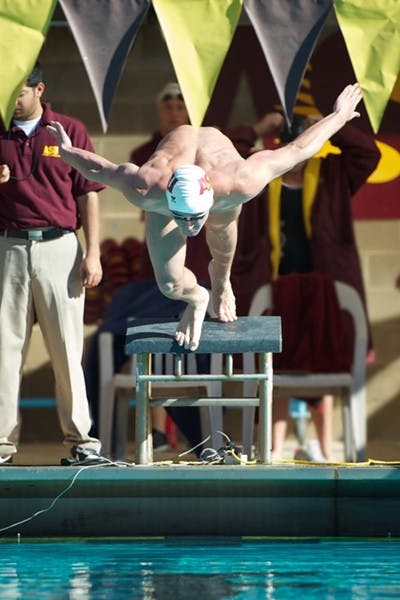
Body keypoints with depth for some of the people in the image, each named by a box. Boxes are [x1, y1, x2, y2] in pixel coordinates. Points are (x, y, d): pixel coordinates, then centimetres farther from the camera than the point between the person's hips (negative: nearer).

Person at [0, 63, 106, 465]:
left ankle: (81, 439, 4)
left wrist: (93, 253, -1)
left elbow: (88, 194, 5)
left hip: (59, 247, -2)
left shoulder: (70, 131, 6)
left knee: (66, 349, -1)